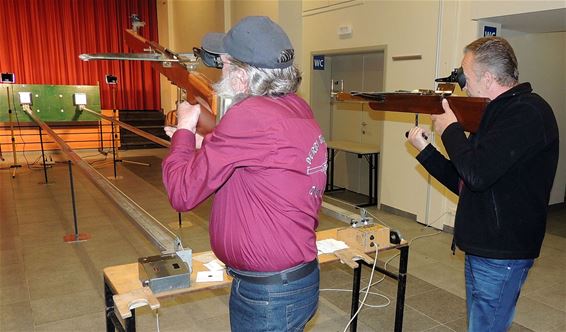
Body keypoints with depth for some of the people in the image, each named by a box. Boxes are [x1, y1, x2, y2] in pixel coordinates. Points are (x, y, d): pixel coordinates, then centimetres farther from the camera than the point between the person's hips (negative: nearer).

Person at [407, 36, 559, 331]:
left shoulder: (528, 113, -17)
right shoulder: (498, 112, 14)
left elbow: (477, 174, -28)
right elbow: (462, 183, 14)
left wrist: (450, 129, -13)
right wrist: (424, 148, 6)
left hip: (501, 256, -10)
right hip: (482, 249, 10)